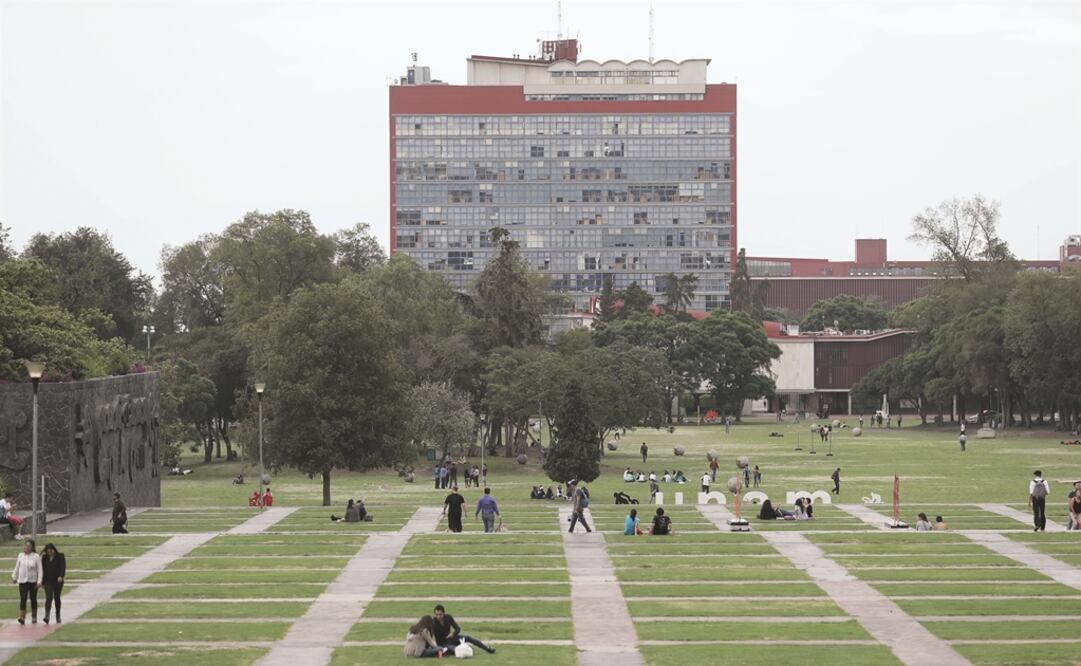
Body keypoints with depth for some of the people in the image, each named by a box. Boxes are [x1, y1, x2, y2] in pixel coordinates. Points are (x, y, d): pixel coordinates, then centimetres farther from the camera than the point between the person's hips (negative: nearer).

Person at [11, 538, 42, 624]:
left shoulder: (36, 556, -6)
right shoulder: (21, 555, 3)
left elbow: (40, 569, -6)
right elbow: (17, 567, 15)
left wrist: (39, 581, -13)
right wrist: (14, 577, 20)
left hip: (33, 581, -1)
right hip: (22, 581, 1)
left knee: (33, 599, 9)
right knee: (22, 599, -10)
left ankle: (34, 617, 21)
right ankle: (22, 618, -17)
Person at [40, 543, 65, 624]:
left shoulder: (60, 556, -1)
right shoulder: (44, 558, 8)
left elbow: (63, 567, -10)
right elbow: (42, 569, 12)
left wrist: (61, 576, -26)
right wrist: (41, 581, 10)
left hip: (57, 581, -1)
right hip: (48, 581, 1)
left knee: (57, 598, 8)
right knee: (49, 598, -14)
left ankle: (58, 616, 21)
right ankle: (47, 615, -24)